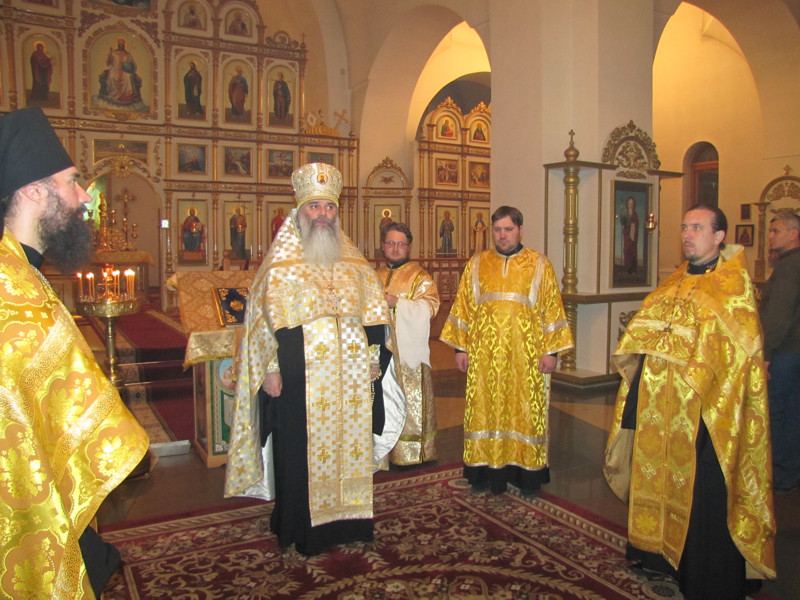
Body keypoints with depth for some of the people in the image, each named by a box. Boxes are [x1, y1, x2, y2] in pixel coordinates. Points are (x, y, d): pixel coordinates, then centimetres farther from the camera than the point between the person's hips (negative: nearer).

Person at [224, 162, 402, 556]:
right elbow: (267, 316, -5)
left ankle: (347, 519, 26)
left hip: (350, 375, 4)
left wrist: (373, 357, 6)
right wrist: (271, 369, -11)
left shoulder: (353, 260, 11)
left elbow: (373, 310, 12)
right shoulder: (281, 262, 0)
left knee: (349, 443, 10)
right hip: (301, 375, -4)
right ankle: (302, 527, 18)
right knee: (302, 449, 3)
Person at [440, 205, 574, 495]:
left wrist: (551, 350, -4)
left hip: (526, 357, -1)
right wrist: (461, 347, 2)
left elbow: (552, 309, 2)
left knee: (525, 411, 4)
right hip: (484, 357, 1)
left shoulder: (540, 265, 4)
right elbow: (463, 308, 8)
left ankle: (526, 473, 17)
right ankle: (484, 471, 17)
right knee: (484, 410, 5)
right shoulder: (476, 265, 8)